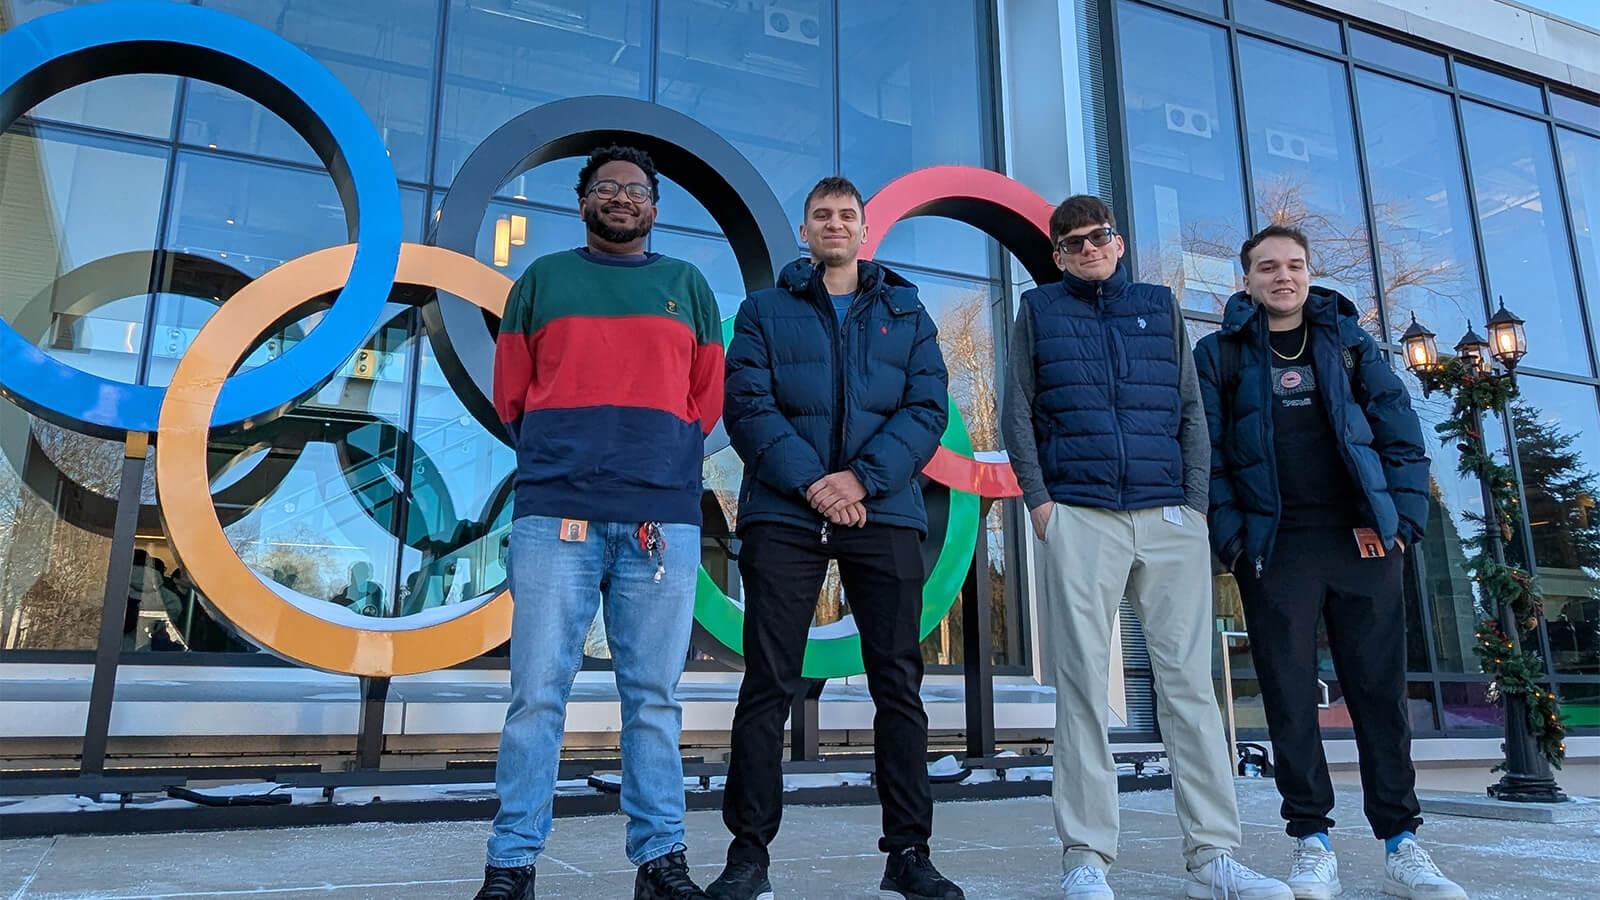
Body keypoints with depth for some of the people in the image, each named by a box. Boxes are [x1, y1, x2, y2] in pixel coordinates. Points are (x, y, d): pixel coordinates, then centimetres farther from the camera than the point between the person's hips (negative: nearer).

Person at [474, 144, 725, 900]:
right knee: (538, 691, -2)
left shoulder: (688, 286, 18)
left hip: (664, 518, 1)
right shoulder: (542, 280, 16)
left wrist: (660, 462, 8)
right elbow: (510, 392, 14)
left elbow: (708, 397, 16)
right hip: (554, 514, 0)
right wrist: (557, 461, 8)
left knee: (654, 695, 2)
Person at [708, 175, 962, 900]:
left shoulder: (906, 311, 16)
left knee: (899, 684, 2)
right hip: (783, 515, -1)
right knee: (768, 683, -1)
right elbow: (747, 404, -1)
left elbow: (927, 409, 3)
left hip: (884, 513, 2)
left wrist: (862, 477, -13)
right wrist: (809, 481, -15)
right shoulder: (764, 310, 13)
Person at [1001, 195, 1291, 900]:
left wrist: (1197, 500, 3)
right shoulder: (1039, 310, 14)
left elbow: (1191, 411, 14)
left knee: (1189, 681, 0)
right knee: (1082, 686, -4)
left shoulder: (1161, 307, 19)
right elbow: (1018, 412, 8)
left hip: (1171, 520, 2)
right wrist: (1037, 498, -4)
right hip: (1078, 517, -2)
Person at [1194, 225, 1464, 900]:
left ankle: (1402, 845, 14)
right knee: (1290, 693, 2)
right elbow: (1206, 451, 0)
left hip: (1362, 539, 2)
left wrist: (1404, 516, -3)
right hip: (1276, 546, -2)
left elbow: (1400, 430, 8)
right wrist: (1230, 535, -9)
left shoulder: (1350, 341, 14)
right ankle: (1312, 843, 12)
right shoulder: (1219, 353, 7)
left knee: (1380, 689, 4)